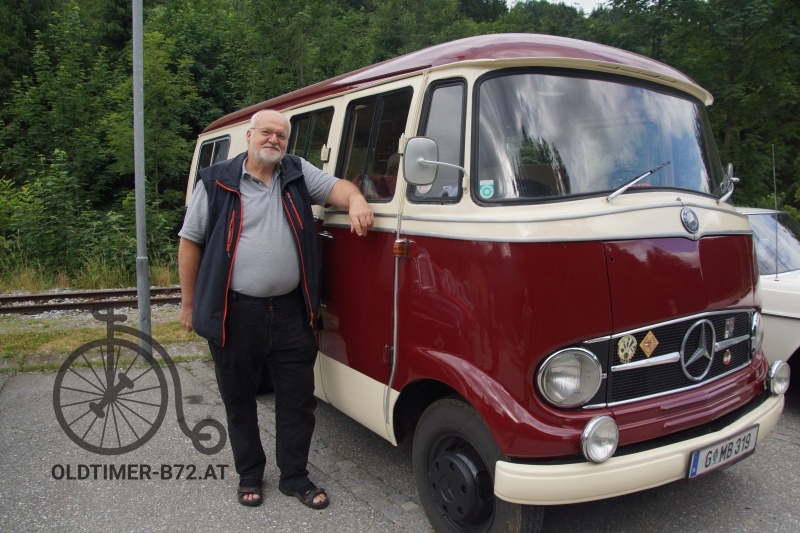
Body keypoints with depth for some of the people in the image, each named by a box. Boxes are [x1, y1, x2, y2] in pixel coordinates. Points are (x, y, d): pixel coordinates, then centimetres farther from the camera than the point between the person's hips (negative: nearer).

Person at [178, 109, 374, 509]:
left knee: (298, 399, 9)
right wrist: (188, 304, 4)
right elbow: (190, 241, 3)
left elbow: (336, 187, 0)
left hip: (291, 311, 2)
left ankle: (295, 477, 27)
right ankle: (249, 475, 33)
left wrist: (356, 201, -26)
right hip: (235, 314, -2)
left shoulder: (298, 173, 8)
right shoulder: (217, 181, 0)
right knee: (239, 400, 13)